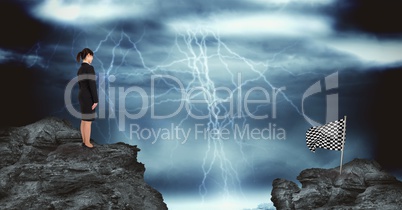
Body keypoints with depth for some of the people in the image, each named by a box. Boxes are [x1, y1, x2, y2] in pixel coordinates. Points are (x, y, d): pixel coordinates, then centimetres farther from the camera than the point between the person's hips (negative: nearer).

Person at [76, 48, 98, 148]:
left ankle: (84, 141, 19)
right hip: (88, 97, -9)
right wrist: (96, 100, -17)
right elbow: (92, 85, -20)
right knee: (88, 121, -2)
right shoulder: (90, 68, -17)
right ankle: (87, 142, 4)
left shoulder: (79, 70, 13)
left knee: (84, 120, 13)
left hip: (82, 96, 9)